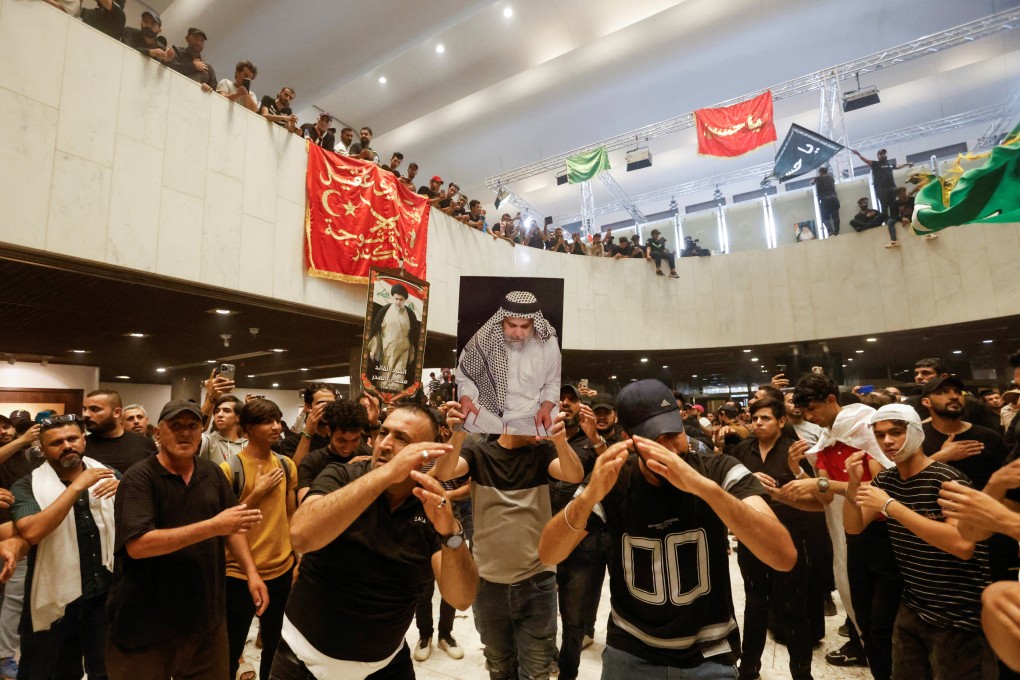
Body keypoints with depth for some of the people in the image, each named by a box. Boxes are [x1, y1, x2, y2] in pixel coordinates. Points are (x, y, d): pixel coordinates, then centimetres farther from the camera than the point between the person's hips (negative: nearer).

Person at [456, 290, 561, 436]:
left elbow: (553, 383, 10)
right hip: (485, 411, 0)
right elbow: (464, 376, 3)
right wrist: (465, 398, -15)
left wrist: (546, 407, -6)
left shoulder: (549, 343, -7)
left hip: (527, 415, 1)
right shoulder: (483, 339, -11)